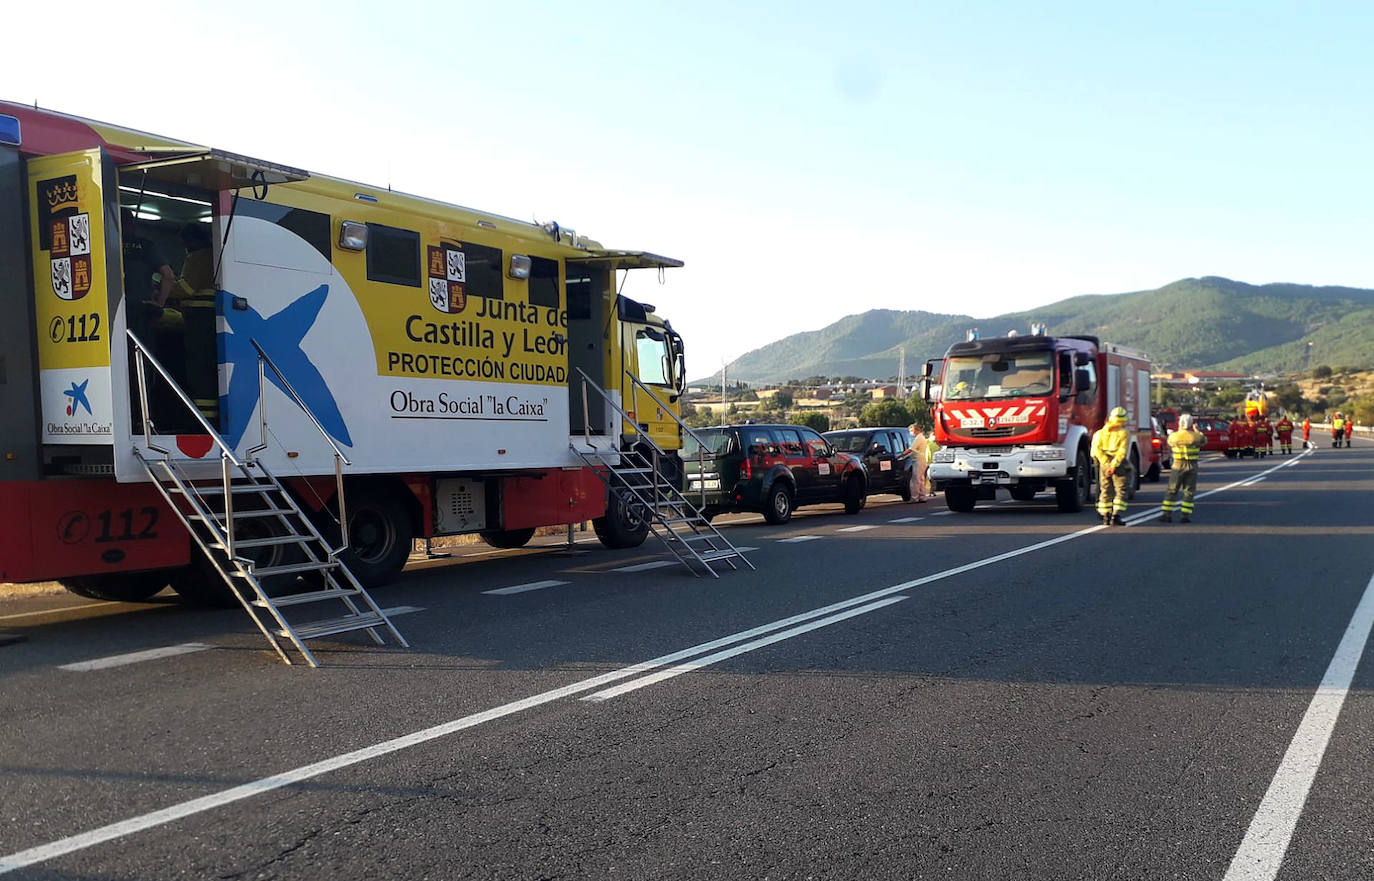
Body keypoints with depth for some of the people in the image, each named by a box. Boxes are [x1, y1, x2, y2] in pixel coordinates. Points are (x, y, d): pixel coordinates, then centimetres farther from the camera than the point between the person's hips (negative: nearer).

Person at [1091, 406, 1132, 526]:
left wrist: (1106, 464, -7)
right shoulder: (1124, 433, -5)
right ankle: (1116, 516, -7)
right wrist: (1114, 465, -17)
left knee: (1105, 491, 12)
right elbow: (1122, 451, -16)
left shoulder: (1101, 432, 7)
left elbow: (1097, 449, -3)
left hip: (1104, 465, 4)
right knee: (1121, 491, 2)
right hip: (1119, 466, -4)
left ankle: (1105, 517, 14)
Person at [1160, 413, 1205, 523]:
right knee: (1189, 492, 6)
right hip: (1192, 467, 0)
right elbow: (1204, 440, 16)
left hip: (1178, 466, 0)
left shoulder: (1173, 436, -8)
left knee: (1171, 491, 8)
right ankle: (1185, 516, 2)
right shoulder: (1196, 436, -6)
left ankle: (1167, 514, 5)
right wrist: (1197, 430, 31)